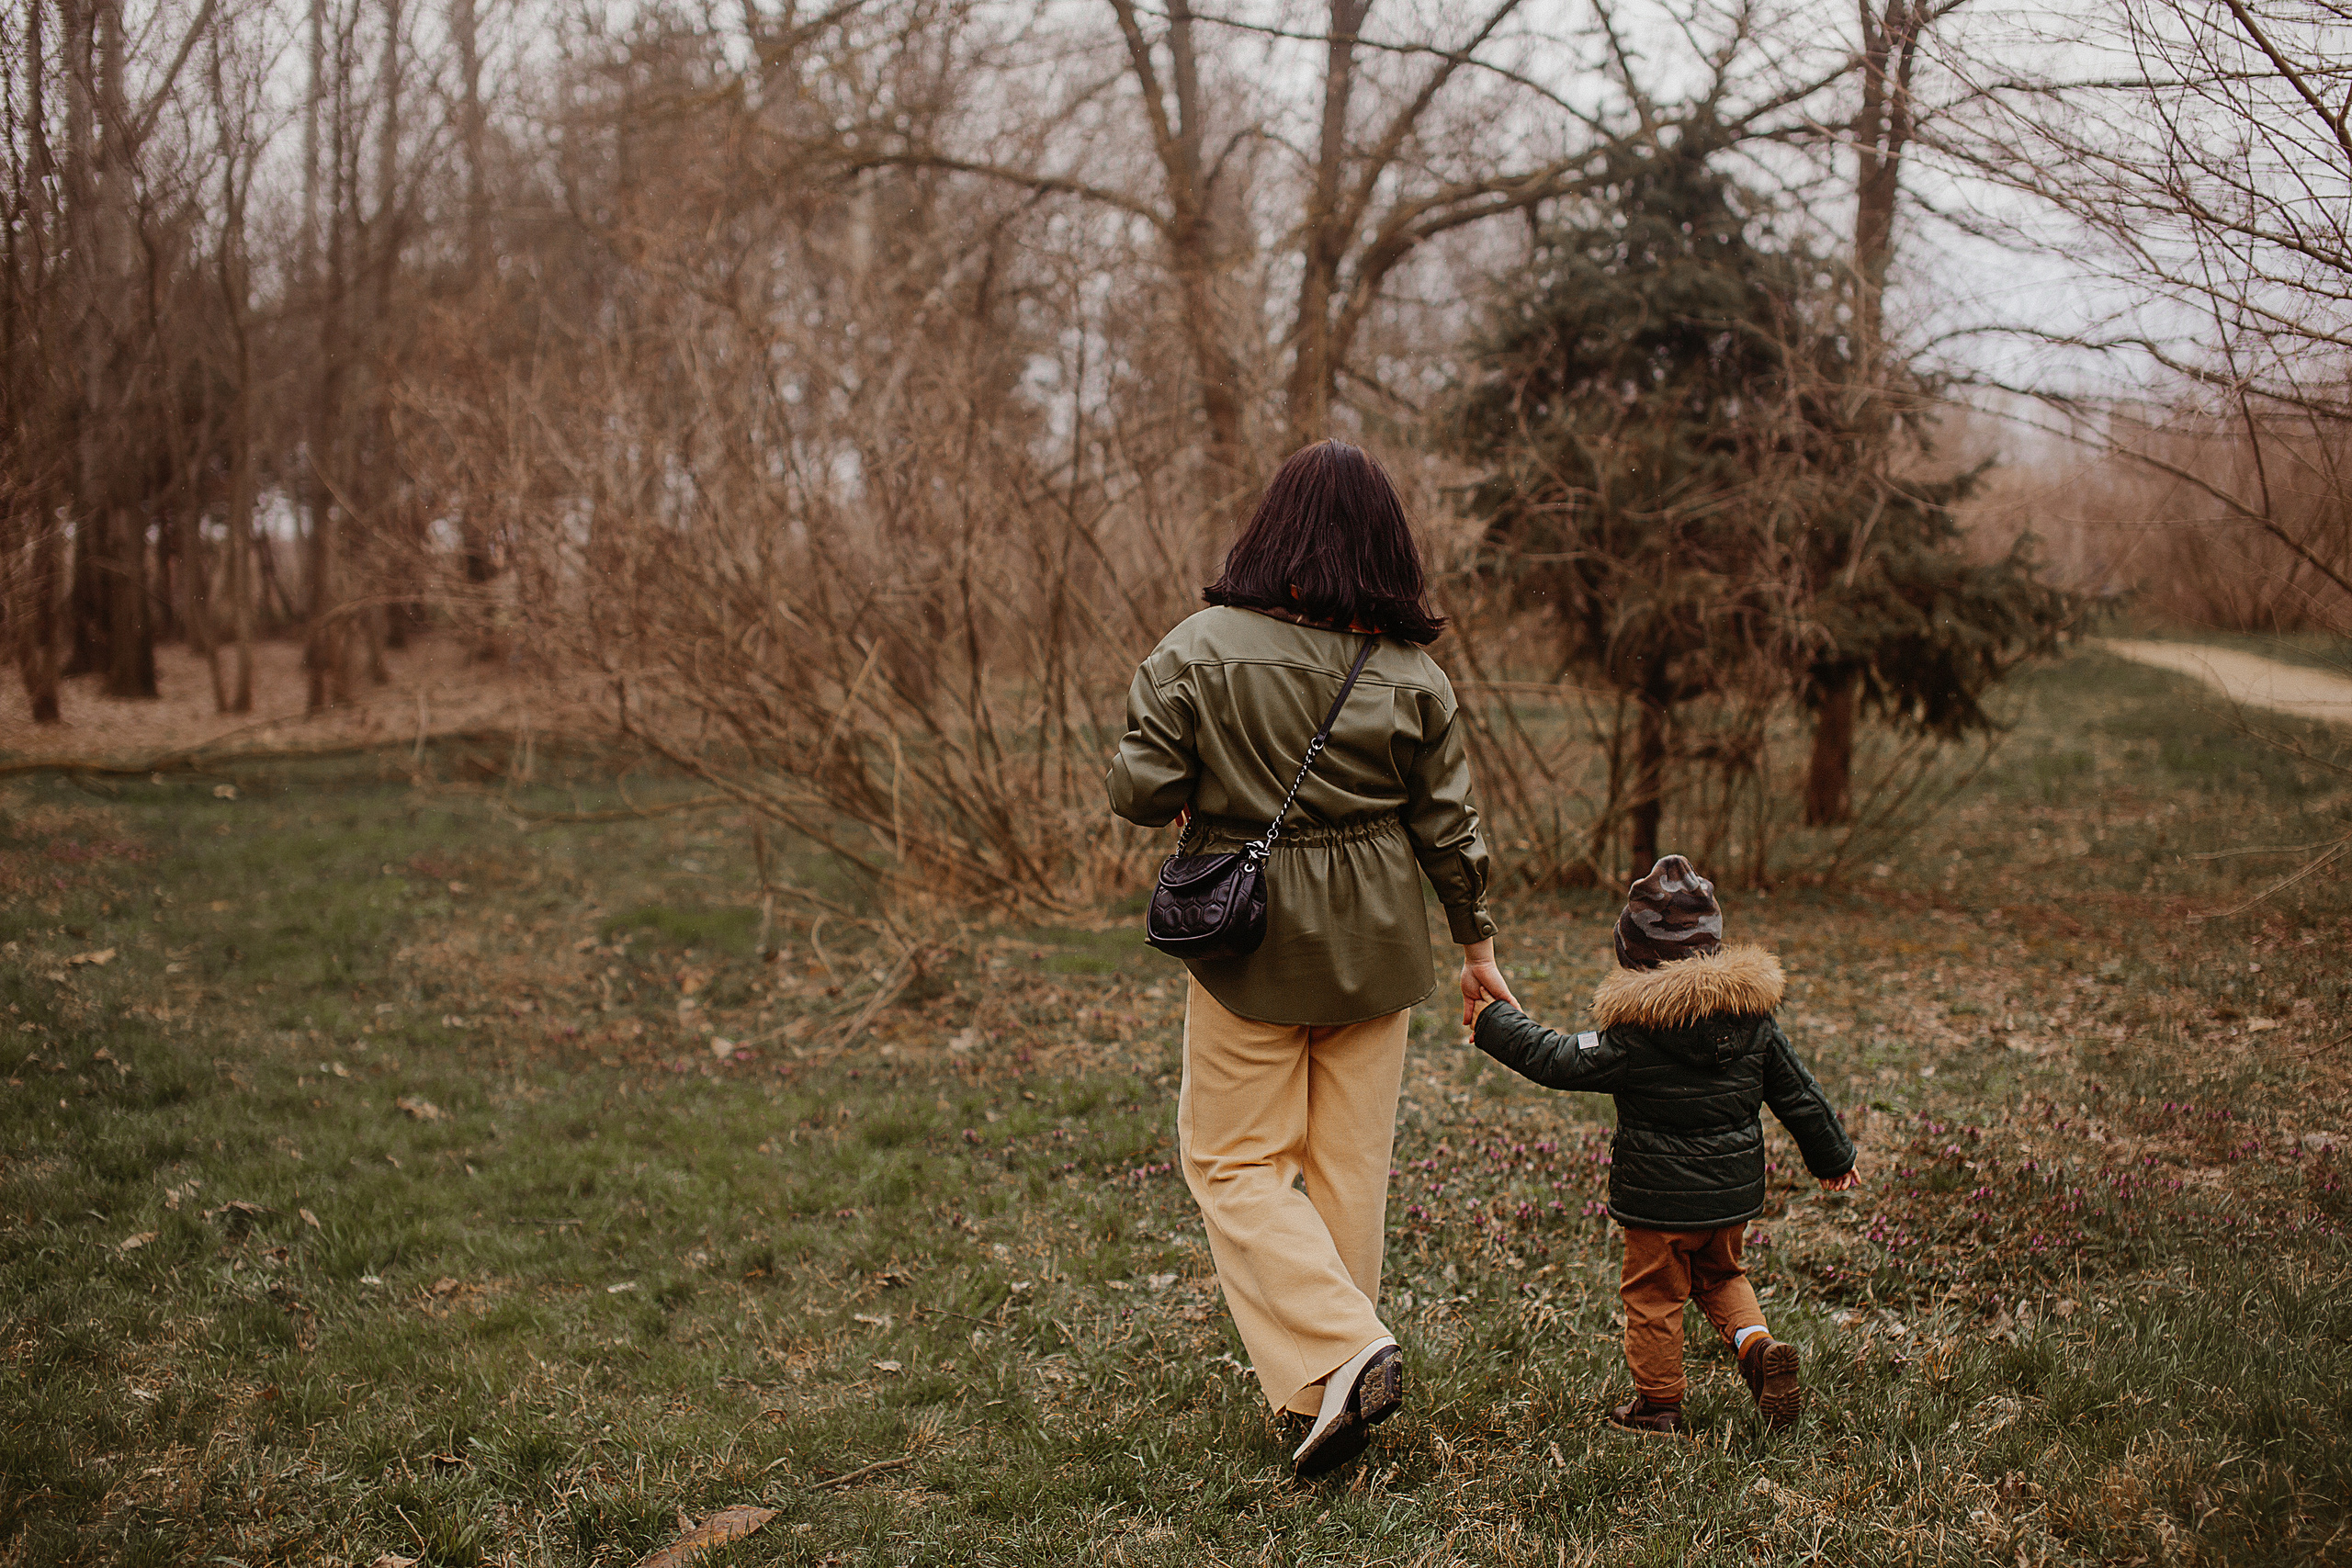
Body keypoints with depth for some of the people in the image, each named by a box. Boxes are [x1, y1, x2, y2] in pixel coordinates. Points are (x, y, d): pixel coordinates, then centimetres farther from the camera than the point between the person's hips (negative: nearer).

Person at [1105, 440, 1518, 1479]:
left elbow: (1139, 789, -12)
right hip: (1374, 944, 3)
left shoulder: (1200, 650, -11)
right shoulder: (1413, 675, -2)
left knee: (1234, 1162, 6)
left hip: (1248, 943, -3)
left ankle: (1340, 1356, -11)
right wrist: (1477, 948, 15)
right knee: (1351, 1163, 12)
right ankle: (1334, 1385, 22)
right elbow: (1448, 828, 3)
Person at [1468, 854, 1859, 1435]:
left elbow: (1559, 1060, -14)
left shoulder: (1635, 1032, -19)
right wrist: (1831, 1155, 20)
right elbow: (1796, 1092, 6)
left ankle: (1658, 1402, 20)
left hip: (1659, 1195, -5)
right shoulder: (1752, 1016, -2)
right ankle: (1758, 1346, 6)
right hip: (1734, 1189, 6)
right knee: (1720, 1277, 27)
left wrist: (1496, 1022, 0)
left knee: (1654, 1295, 10)